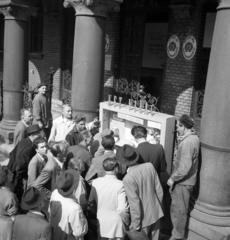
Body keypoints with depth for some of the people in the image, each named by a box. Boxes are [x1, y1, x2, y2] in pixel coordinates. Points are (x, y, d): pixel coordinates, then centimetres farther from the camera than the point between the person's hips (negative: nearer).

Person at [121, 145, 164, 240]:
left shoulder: (128, 179, -24)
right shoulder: (150, 166, -8)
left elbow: (134, 205, -21)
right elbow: (159, 190, 0)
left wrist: (135, 226, -9)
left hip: (144, 219, -5)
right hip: (156, 214, 5)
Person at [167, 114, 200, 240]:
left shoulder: (187, 143, -26)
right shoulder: (194, 137, 5)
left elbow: (185, 167, -29)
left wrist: (172, 178, -18)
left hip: (182, 182, -10)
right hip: (188, 181, 10)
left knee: (178, 210, 6)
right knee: (182, 209, 23)